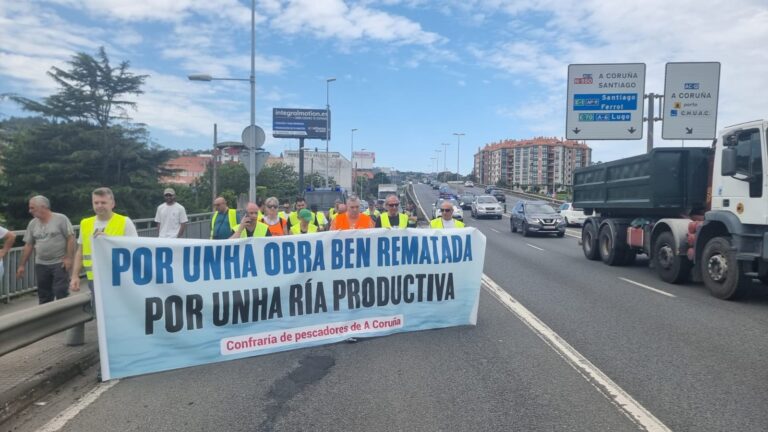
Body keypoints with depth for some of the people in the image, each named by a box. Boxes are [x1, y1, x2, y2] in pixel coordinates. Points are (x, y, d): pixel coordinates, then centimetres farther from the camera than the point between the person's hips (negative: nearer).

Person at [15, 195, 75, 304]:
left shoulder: (61, 219, -7)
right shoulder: (32, 224, 8)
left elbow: (71, 238, -9)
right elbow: (28, 245, 13)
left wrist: (68, 258, -16)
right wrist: (22, 265, 11)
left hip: (60, 263, -5)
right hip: (41, 265, 5)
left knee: (61, 294, -5)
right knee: (44, 296, 12)